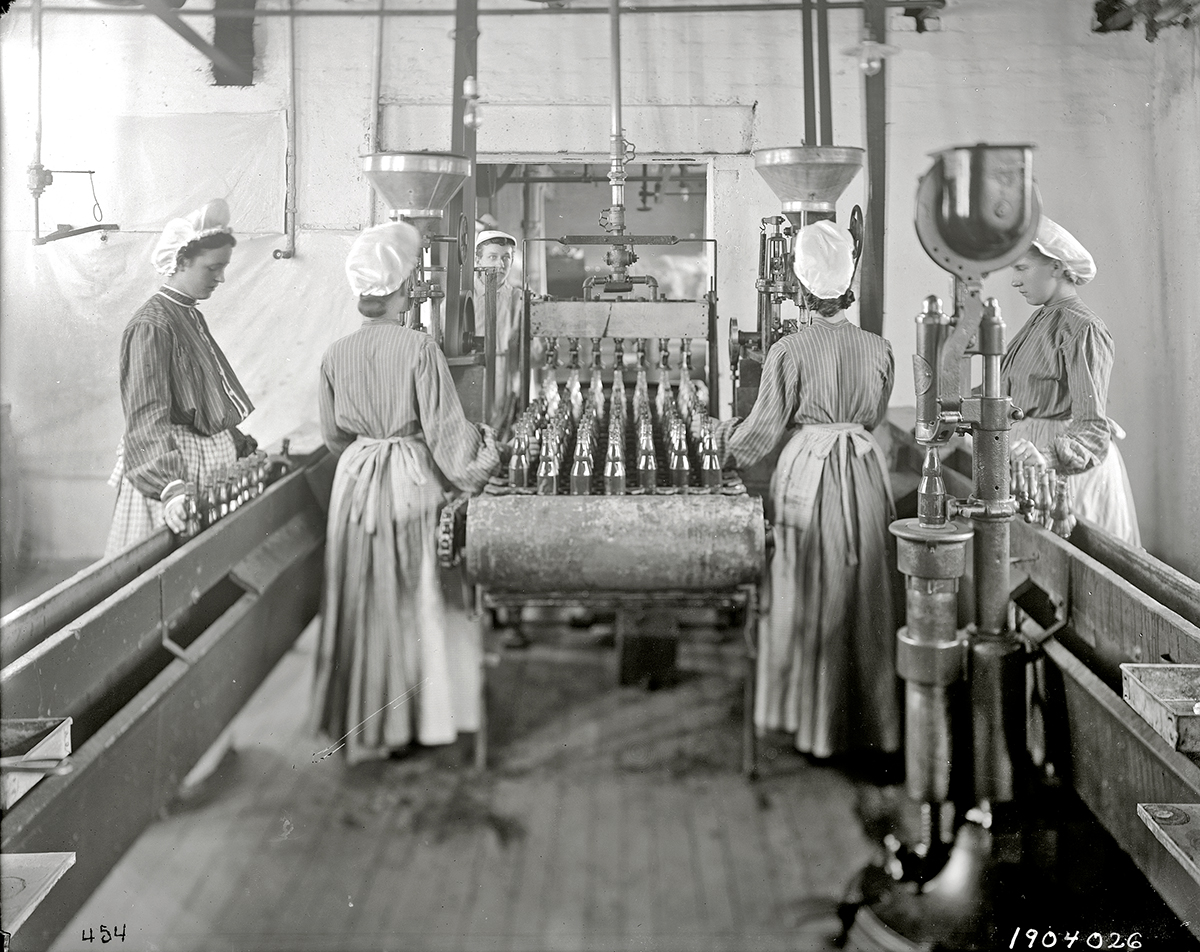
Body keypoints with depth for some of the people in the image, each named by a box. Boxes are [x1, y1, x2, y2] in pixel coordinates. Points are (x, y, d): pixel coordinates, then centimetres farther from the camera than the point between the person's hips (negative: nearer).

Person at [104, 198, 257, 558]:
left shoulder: (190, 315, 12)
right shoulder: (152, 326, -16)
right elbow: (147, 418, -26)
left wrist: (245, 447, 18)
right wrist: (171, 487, -37)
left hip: (212, 458, 9)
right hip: (176, 466, -9)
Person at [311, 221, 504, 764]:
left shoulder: (335, 355, 0)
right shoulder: (419, 348, -14)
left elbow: (332, 435, 10)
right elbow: (445, 428, -13)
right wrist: (480, 457, 5)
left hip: (355, 484, 4)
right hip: (412, 481, -3)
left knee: (362, 601, 13)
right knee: (417, 597, 10)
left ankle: (360, 719, 23)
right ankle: (417, 714, 19)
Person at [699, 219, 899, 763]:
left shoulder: (789, 350, -10)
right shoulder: (878, 349, 1)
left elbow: (762, 429, -5)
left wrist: (723, 435, 14)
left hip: (806, 473, -3)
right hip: (865, 472, 3)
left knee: (811, 600, 7)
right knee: (865, 598, 11)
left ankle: (814, 723, 17)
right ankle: (871, 728, 19)